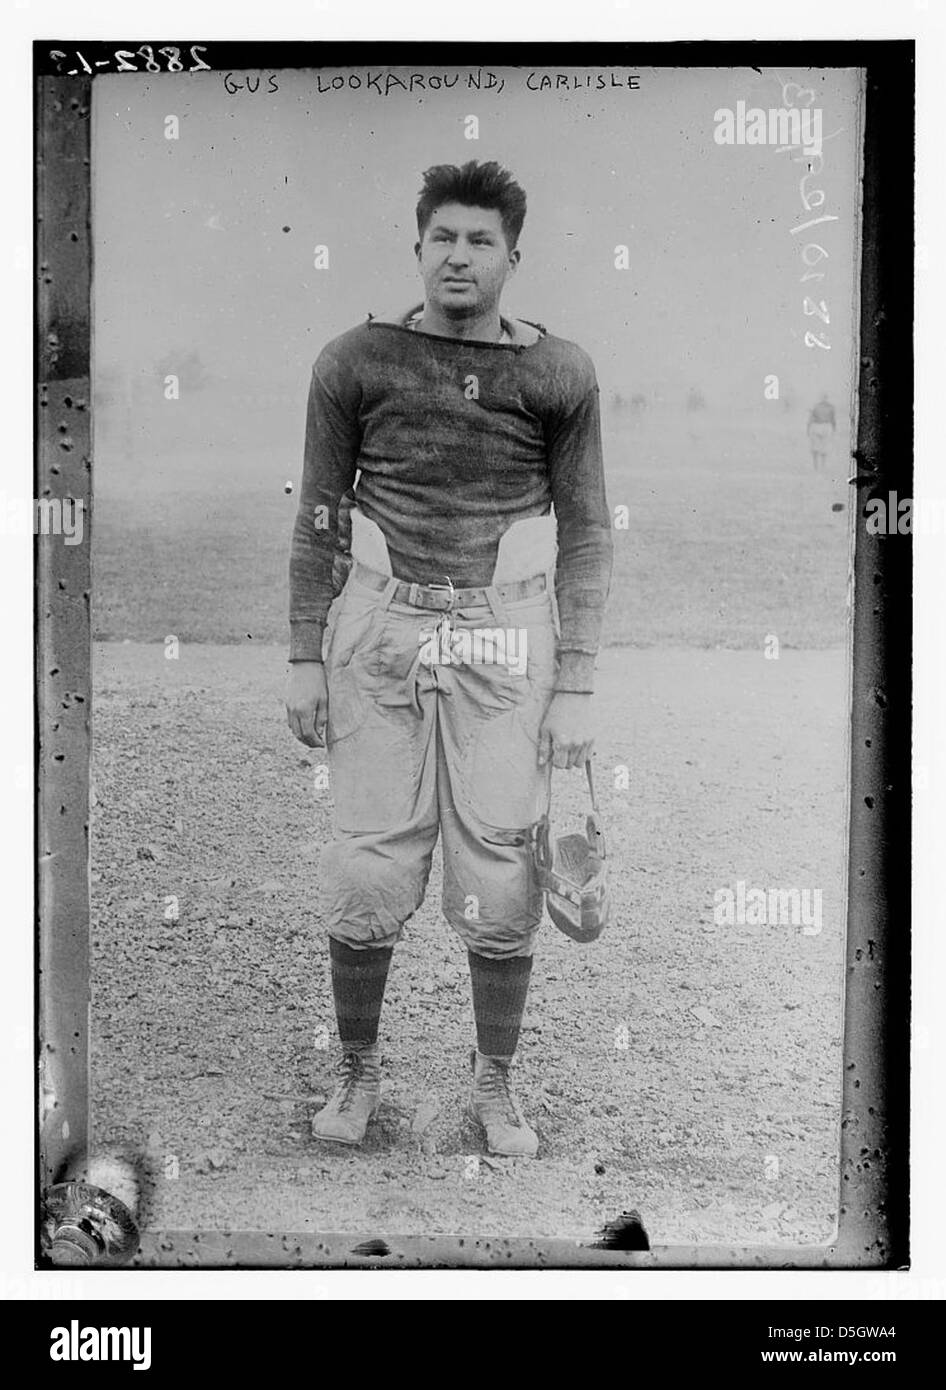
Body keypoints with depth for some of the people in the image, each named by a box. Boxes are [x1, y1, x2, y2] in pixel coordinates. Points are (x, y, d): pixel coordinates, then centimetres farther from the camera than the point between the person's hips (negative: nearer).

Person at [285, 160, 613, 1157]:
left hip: (503, 639, 0)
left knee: (500, 879, 2)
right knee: (367, 871, 2)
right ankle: (356, 1070, 24)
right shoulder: (354, 362, -1)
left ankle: (495, 1085, 23)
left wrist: (576, 690, -4)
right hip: (380, 630, 1)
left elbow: (585, 533, 1)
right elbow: (319, 514, 6)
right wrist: (304, 659, 3)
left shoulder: (559, 374, -2)